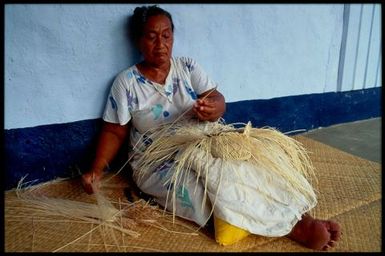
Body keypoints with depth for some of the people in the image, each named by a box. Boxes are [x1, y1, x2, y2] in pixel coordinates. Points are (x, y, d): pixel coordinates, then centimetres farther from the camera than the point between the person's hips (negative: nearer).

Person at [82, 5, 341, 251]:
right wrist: (97, 170, -14)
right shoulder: (126, 81, -2)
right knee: (200, 191, -31)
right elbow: (114, 132, 1)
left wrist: (212, 108, -31)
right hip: (157, 163, -3)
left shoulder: (188, 67, 4)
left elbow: (218, 101, -6)